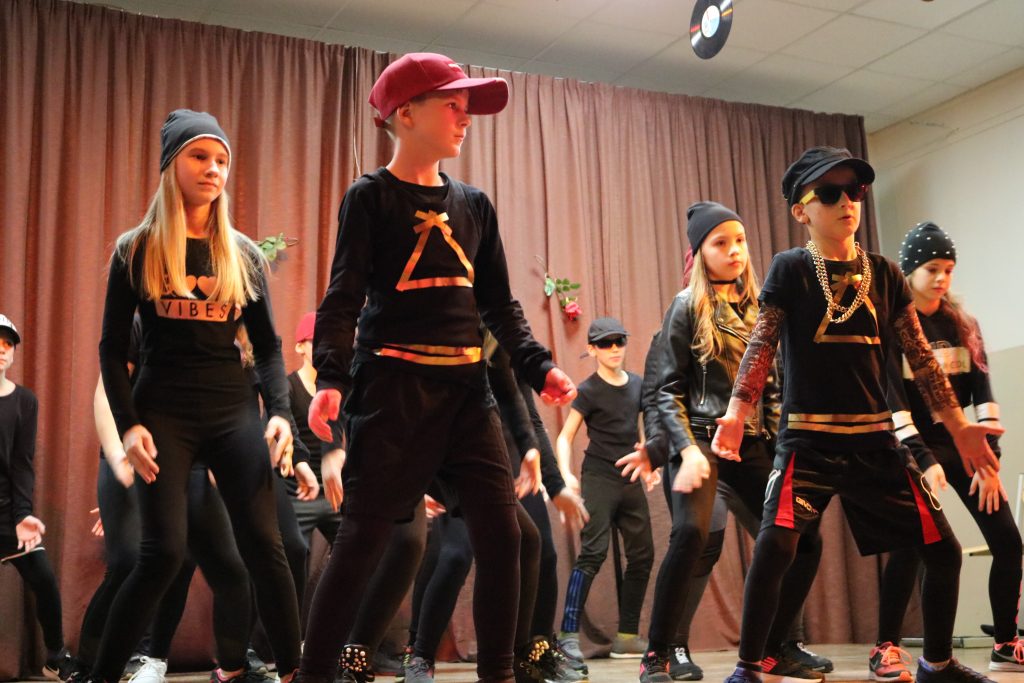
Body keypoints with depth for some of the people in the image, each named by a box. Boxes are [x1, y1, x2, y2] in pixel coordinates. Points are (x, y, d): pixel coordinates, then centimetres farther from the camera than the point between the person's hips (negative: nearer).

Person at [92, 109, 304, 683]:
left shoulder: (245, 255, 10)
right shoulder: (136, 250, 4)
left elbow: (269, 346, 11)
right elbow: (113, 349, 3)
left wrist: (280, 413, -3)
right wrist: (128, 423, -9)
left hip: (234, 408, 2)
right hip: (163, 410, -2)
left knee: (264, 543, -5)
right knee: (164, 553, -9)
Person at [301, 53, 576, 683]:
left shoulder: (474, 203, 15)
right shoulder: (370, 197, 0)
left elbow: (499, 303, 17)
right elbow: (344, 297, -9)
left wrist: (539, 366, 4)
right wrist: (331, 378, -24)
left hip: (467, 386, 5)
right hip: (394, 385, -5)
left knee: (502, 532, 0)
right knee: (365, 537, -6)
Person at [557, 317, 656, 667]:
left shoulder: (638, 384, 8)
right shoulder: (588, 390, -7)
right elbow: (565, 437, -10)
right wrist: (566, 474, -24)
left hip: (631, 480, 6)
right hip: (599, 478, -6)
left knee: (642, 556, 7)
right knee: (593, 553, -15)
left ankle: (627, 637, 17)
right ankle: (569, 635, -14)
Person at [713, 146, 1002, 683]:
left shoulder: (884, 274, 9)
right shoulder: (790, 269, -1)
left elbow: (919, 357, 12)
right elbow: (761, 347, -8)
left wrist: (959, 426, 11)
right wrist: (736, 413, -21)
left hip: (876, 441, 4)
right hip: (808, 440, -4)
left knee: (943, 549, 6)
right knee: (775, 544, -25)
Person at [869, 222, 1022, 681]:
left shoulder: (963, 325, 8)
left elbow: (983, 392, 4)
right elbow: (892, 402, -13)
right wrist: (924, 460, -20)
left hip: (961, 444, 5)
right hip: (915, 451, -5)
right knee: (910, 546, -16)